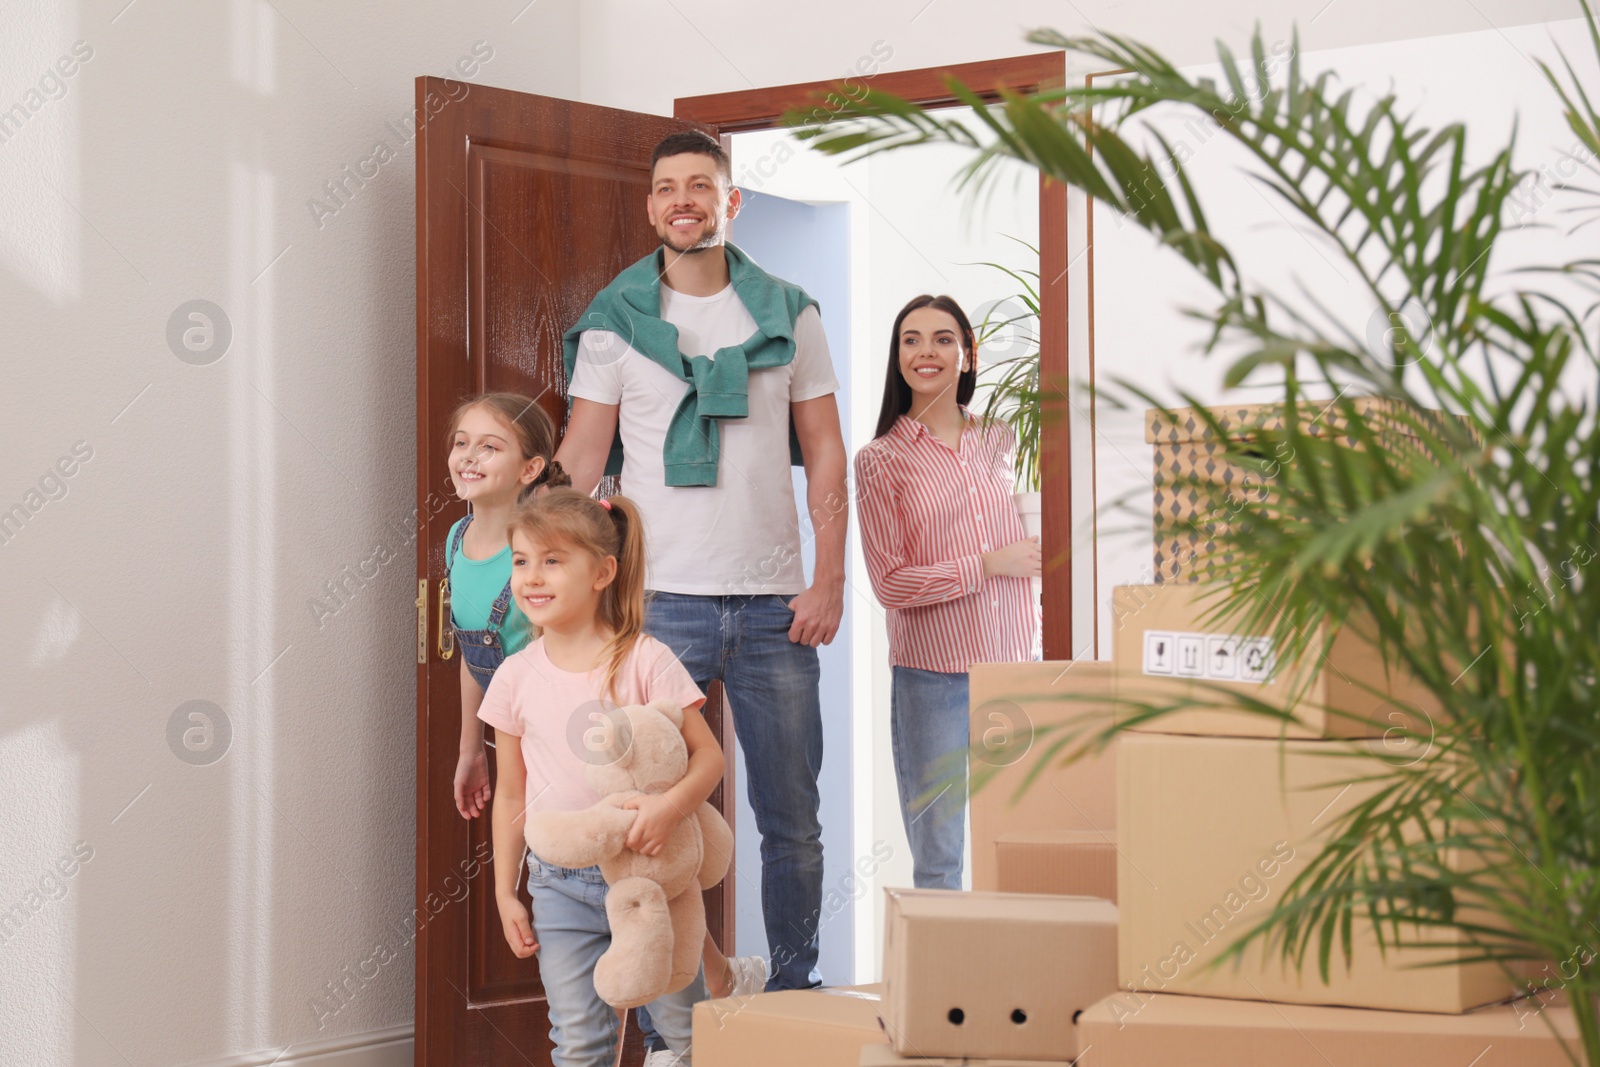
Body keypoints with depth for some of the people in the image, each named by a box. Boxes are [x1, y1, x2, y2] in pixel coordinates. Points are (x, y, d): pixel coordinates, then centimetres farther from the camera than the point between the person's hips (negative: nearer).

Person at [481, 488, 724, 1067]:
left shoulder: (644, 660, -8)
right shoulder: (515, 677, 1)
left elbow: (708, 754, -8)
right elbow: (510, 794, 9)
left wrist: (672, 804, -28)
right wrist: (505, 892, 9)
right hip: (560, 884, 2)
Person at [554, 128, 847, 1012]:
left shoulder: (788, 315, 8)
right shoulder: (614, 321, 4)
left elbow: (824, 454, 8)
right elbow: (580, 462, 2)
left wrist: (829, 581, -1)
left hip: (773, 603, 2)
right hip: (661, 599, -1)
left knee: (792, 819, 7)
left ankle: (794, 993, 21)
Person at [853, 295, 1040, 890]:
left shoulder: (1000, 442, 10)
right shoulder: (881, 460, -2)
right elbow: (889, 584, -7)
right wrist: (989, 564, -10)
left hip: (1011, 669, 4)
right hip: (931, 677, -3)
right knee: (937, 861, 1)